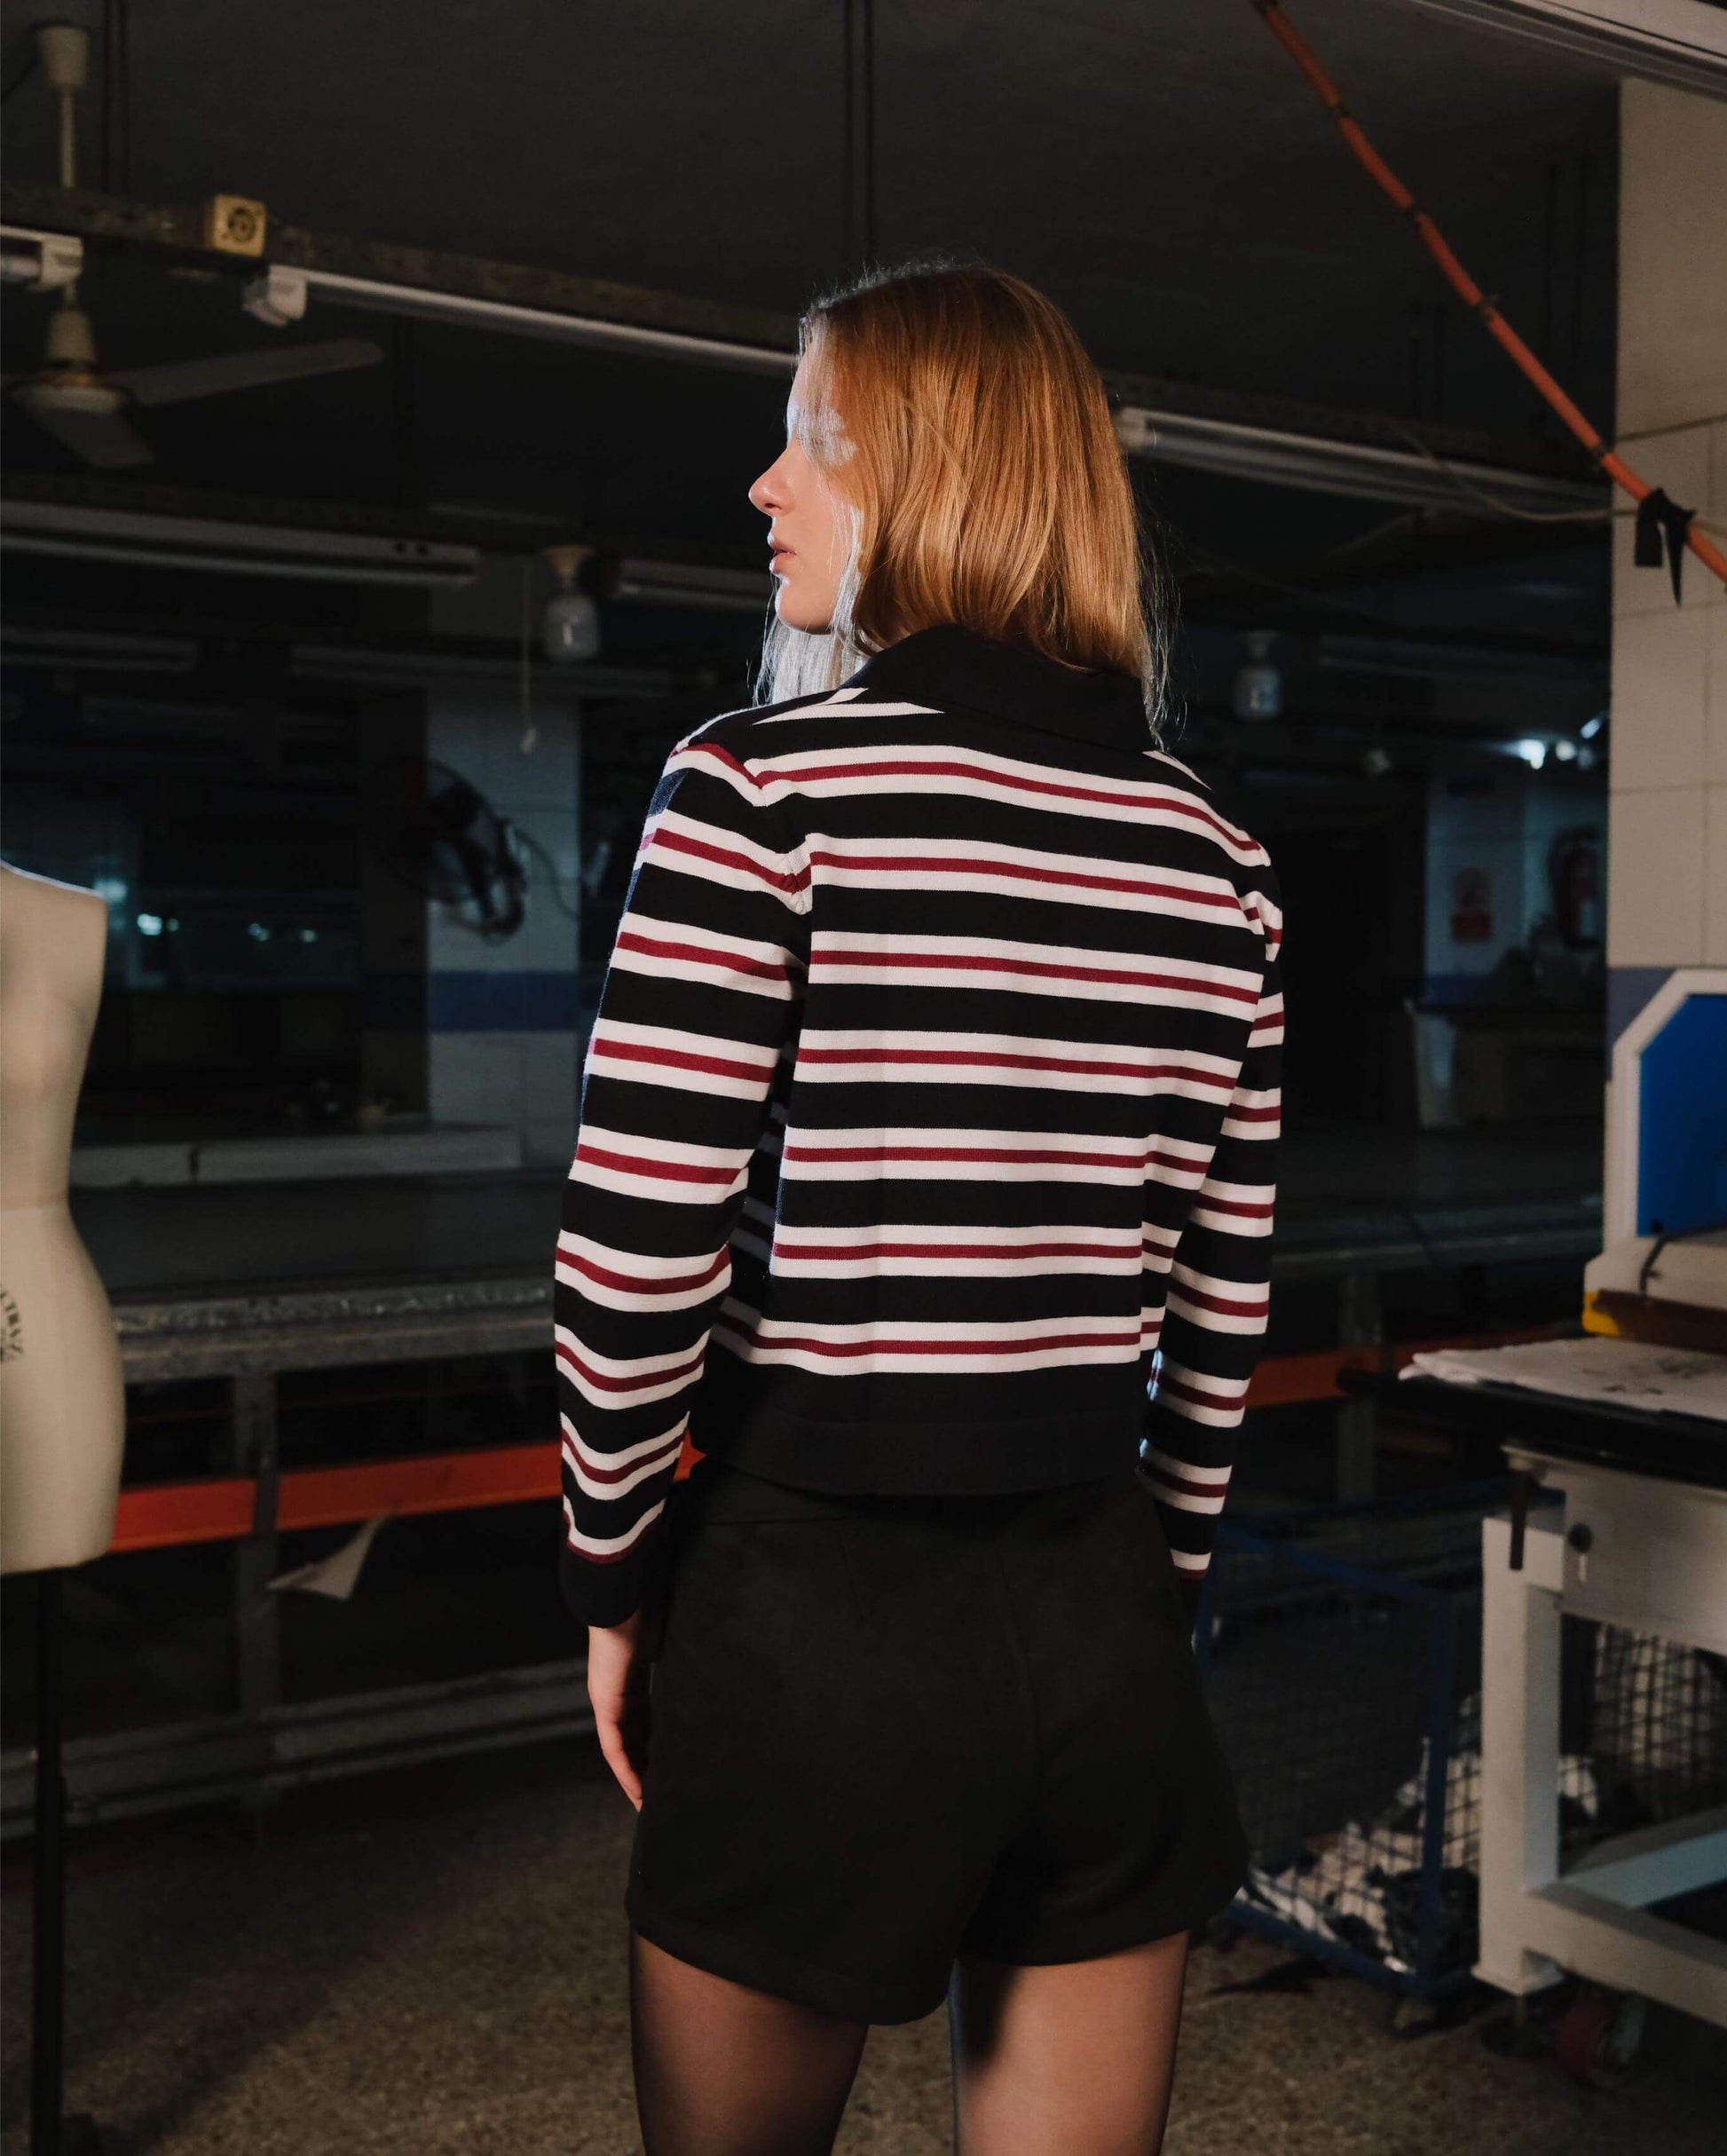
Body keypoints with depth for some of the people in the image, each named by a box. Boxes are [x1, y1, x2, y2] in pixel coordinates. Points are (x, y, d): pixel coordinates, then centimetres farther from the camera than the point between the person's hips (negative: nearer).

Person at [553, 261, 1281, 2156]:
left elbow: (633, 1255, -15)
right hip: (1103, 1617, 4)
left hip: (811, 1596, -4)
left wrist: (616, 1573, 0)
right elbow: (1220, 1302, 7)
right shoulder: (1214, 857, 4)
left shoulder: (761, 786, -11)